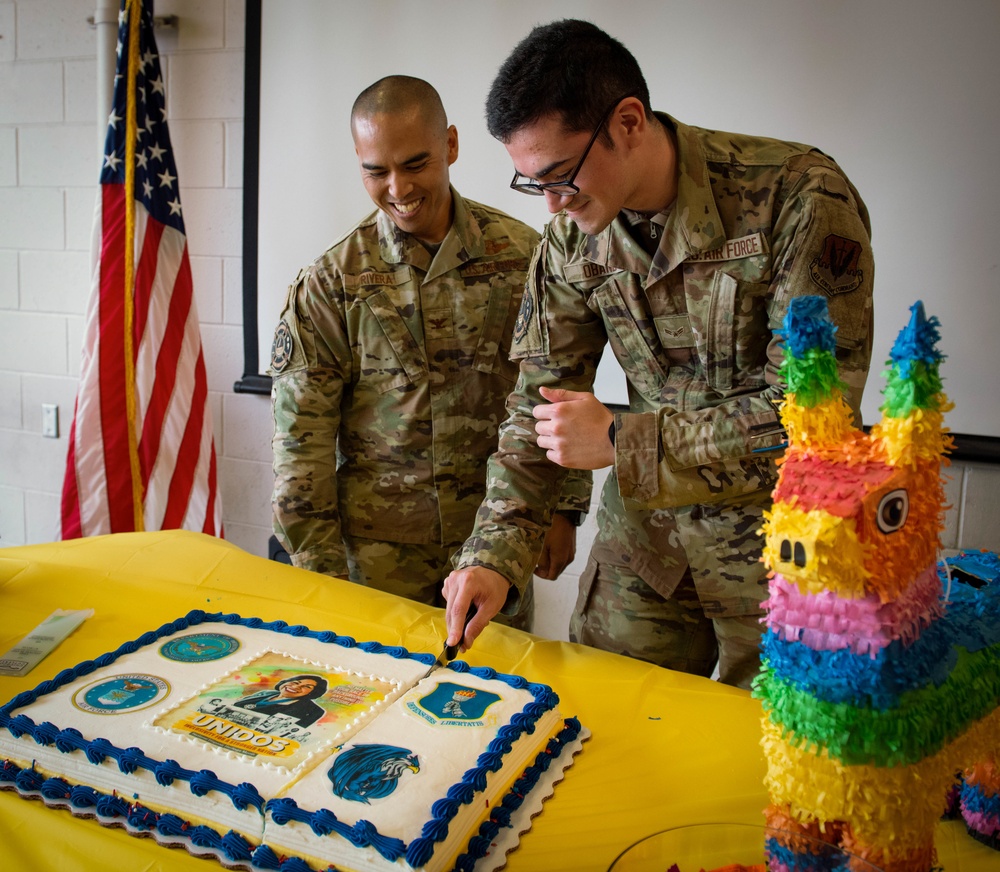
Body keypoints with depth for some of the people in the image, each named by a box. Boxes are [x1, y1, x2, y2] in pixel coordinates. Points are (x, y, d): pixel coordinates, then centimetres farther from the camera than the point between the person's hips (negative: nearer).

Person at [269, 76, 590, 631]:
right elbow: (301, 435, -4)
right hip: (378, 550, -1)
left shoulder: (522, 255, -1)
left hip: (497, 540, 1)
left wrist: (563, 510, 3)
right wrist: (320, 570, -7)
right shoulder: (330, 282, -4)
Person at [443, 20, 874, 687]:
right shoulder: (574, 239, -5)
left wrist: (620, 443, -22)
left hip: (779, 540, -3)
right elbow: (539, 402, 0)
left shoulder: (799, 198, -21)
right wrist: (497, 555, -11)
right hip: (646, 534, 4)